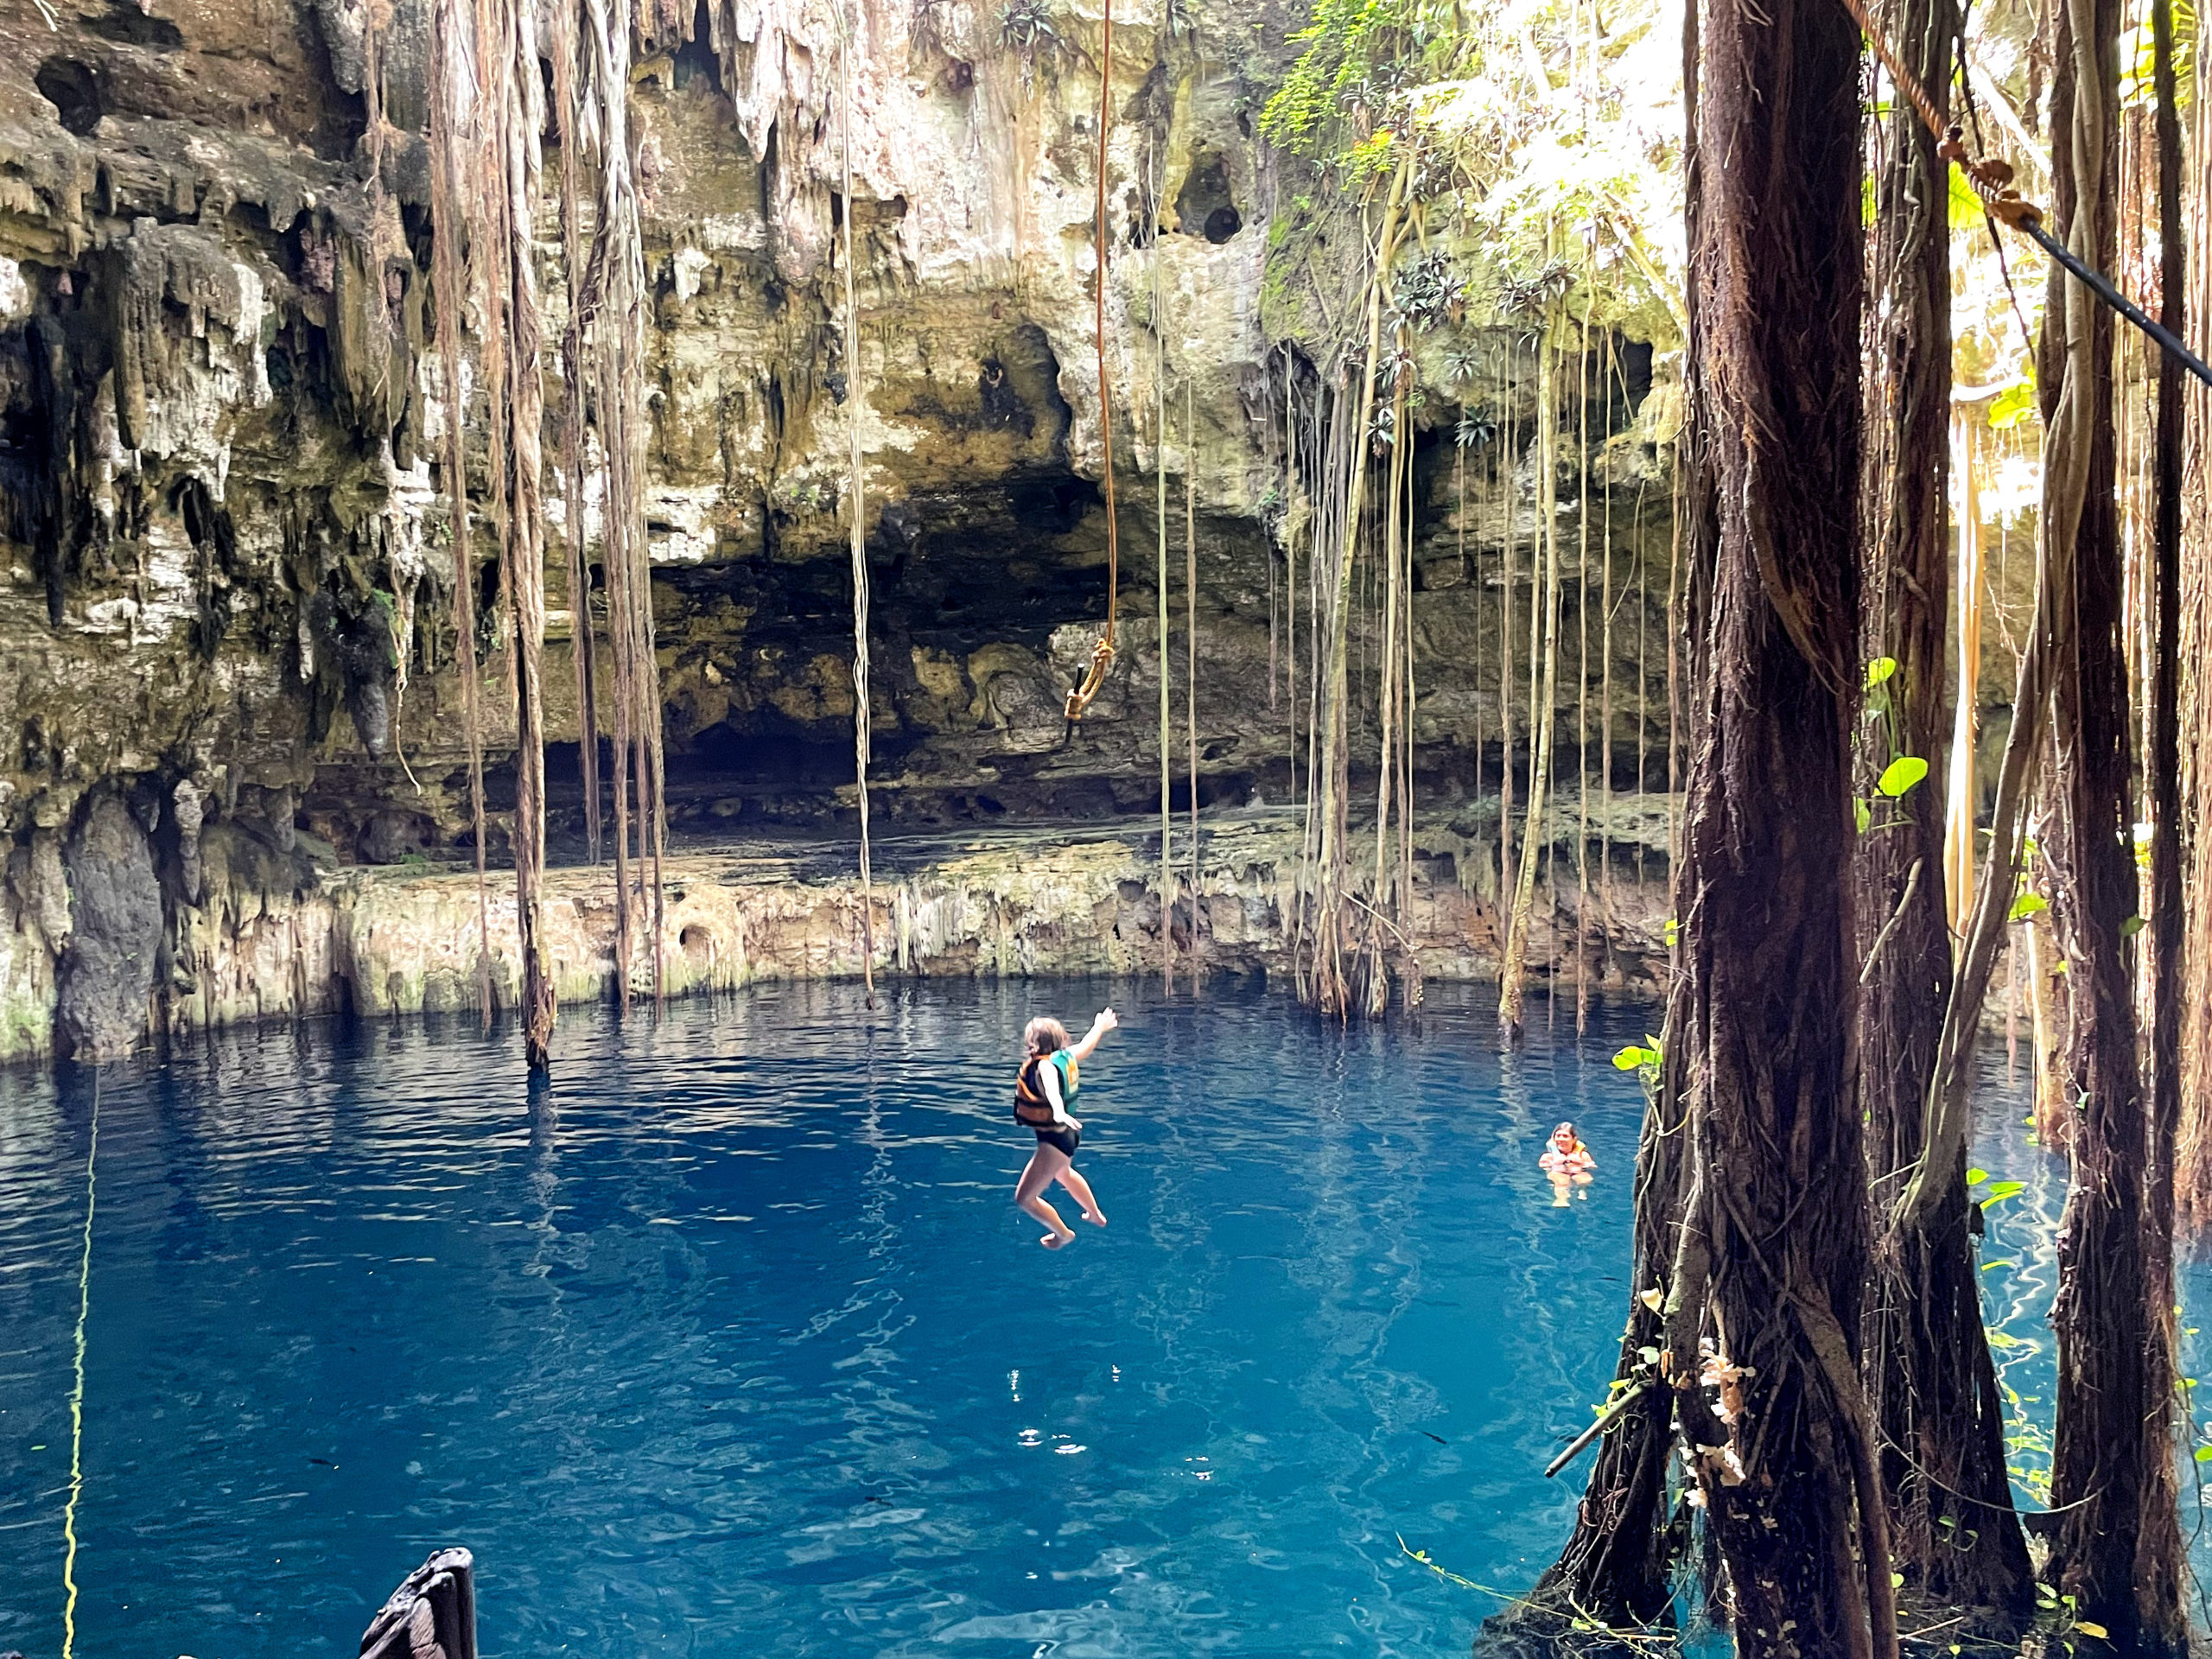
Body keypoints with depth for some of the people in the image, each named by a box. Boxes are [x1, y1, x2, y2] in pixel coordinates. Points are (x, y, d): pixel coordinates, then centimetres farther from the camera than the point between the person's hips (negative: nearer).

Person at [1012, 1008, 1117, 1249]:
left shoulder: (1045, 1065, -27)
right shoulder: (1066, 1056, -3)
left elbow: (1052, 1086, -49)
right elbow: (1087, 1045, 18)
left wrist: (1059, 1112, -70)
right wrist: (1100, 1027, 39)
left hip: (1054, 1141, -10)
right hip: (1067, 1133, 10)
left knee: (1024, 1197, -1)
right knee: (1063, 1173, 39)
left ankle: (1064, 1234, 18)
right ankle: (1096, 1216, 60)